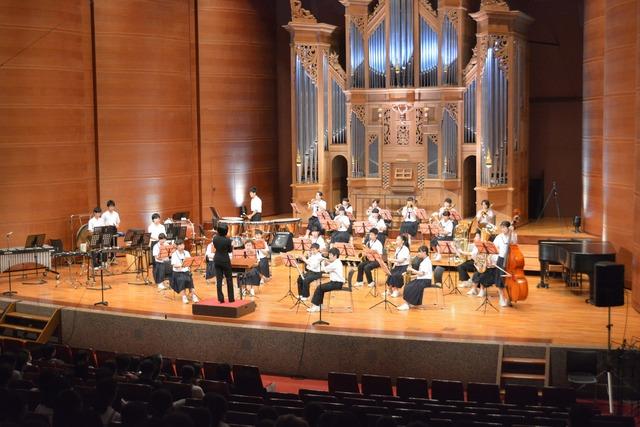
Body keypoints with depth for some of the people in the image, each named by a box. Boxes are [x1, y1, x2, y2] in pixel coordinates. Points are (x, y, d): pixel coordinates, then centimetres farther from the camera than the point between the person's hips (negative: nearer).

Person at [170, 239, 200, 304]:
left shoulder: (187, 253, 9)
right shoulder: (174, 254, -3)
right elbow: (174, 265, -15)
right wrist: (180, 265, -34)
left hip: (186, 271, 3)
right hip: (177, 272, -3)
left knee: (189, 279, -29)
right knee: (181, 280, -33)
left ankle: (193, 295, -26)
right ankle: (184, 296, -29)